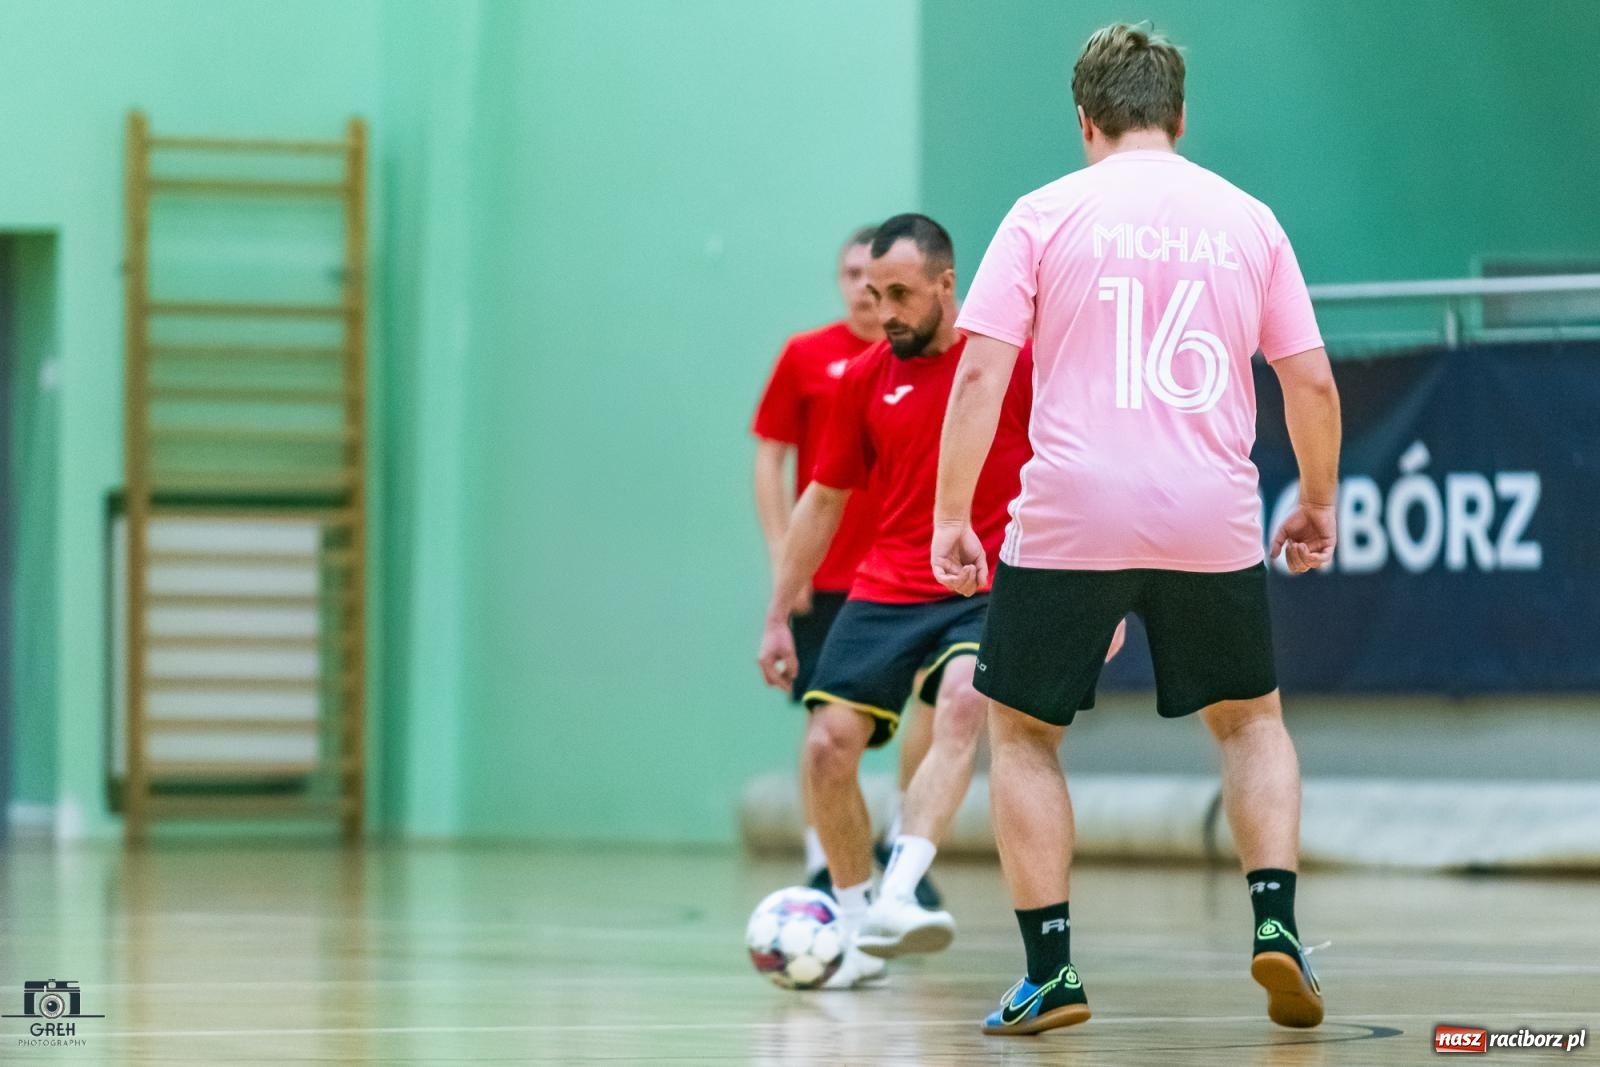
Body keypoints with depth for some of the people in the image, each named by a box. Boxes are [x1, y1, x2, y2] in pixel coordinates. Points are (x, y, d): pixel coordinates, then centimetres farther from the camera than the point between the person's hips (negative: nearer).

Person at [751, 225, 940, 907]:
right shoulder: (806, 357, 3)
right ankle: (822, 864, 9)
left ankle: (900, 839, 9)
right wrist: (783, 557, -4)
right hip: (826, 575, -1)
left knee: (939, 701, -11)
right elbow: (769, 460, 4)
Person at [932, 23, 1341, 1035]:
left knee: (1021, 732, 14)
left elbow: (981, 373, -5)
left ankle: (1052, 969, 4)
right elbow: (1313, 384, 8)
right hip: (1214, 523, 2)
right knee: (1251, 720, 22)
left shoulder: (1048, 215, 2)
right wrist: (1318, 504, 22)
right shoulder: (1248, 220, 8)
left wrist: (951, 518, -2)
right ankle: (1276, 923, 2)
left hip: (1070, 522, -2)